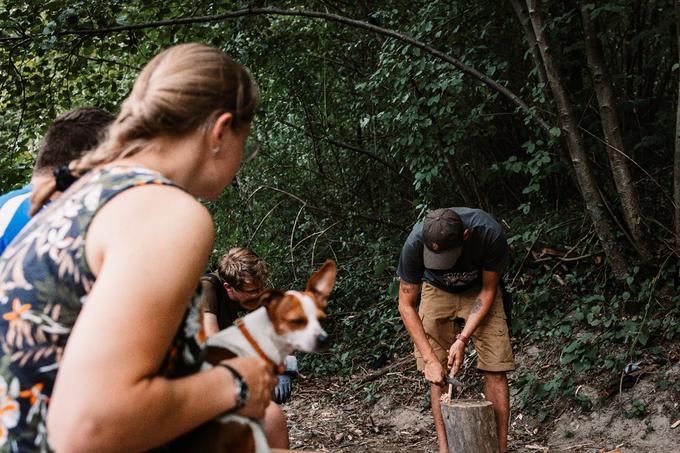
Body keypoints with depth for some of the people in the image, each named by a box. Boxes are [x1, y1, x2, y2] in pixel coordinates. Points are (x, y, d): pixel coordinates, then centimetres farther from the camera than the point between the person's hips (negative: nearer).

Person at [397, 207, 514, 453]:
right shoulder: (415, 244, -34)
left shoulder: (489, 233, -36)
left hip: (479, 290, 0)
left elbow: (488, 290, -19)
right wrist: (429, 358, -28)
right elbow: (406, 305, -21)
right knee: (438, 374, -8)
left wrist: (463, 339, -26)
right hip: (438, 291, 1)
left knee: (494, 369, -10)